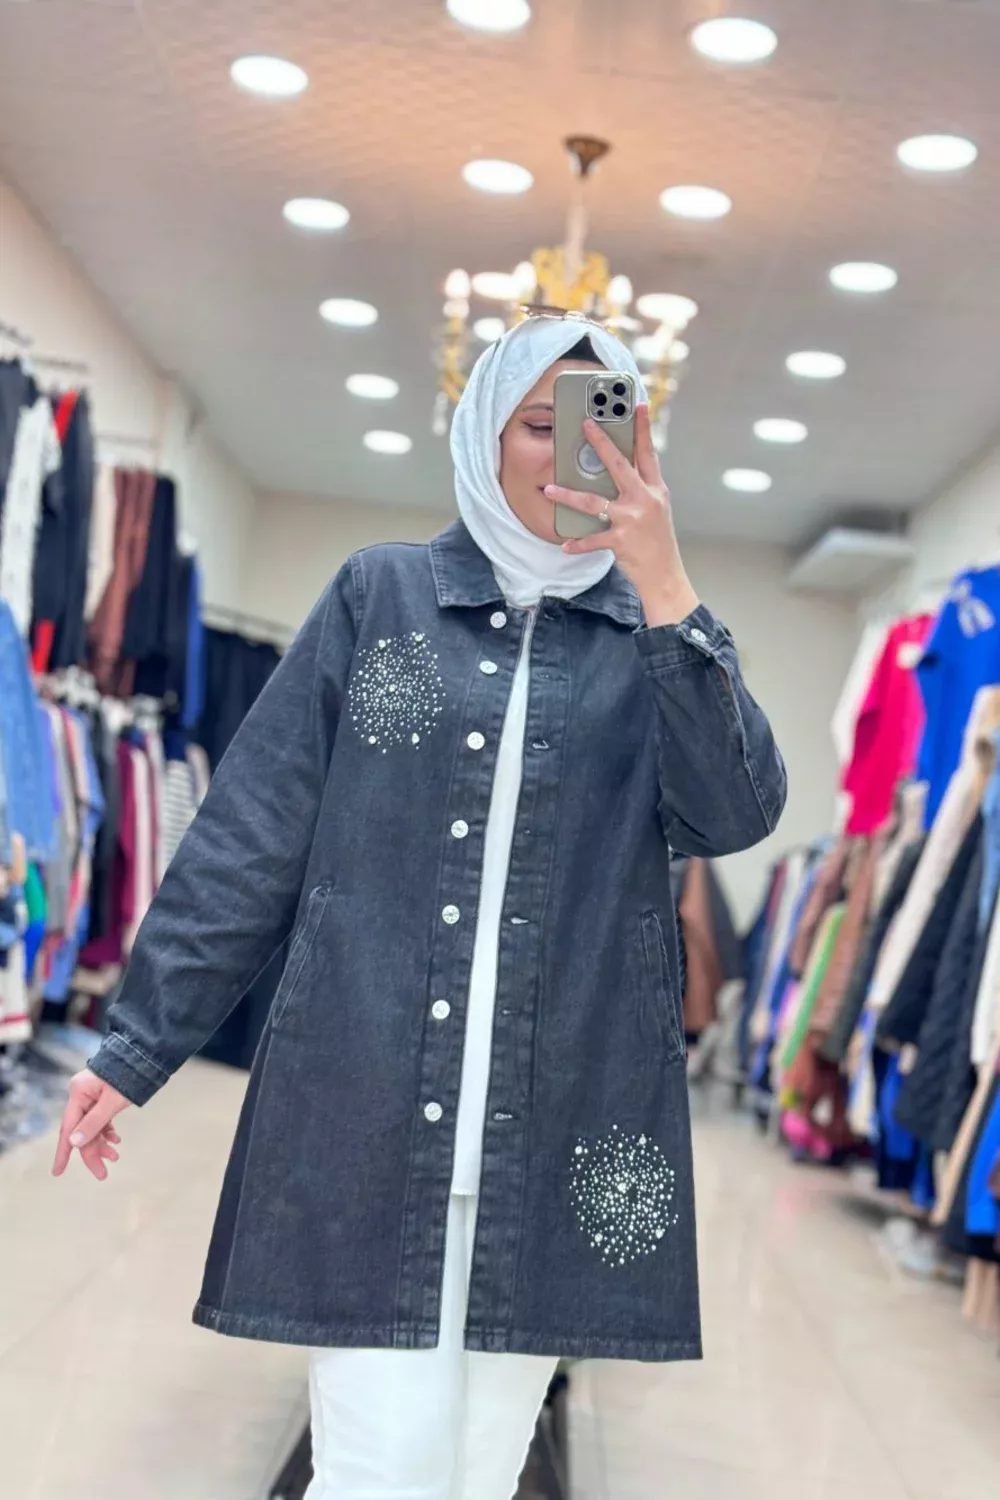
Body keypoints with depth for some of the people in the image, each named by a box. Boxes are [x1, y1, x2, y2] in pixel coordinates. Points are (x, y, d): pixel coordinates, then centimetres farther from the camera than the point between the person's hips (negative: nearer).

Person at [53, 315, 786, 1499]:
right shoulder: (380, 595, 7)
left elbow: (735, 816, -7)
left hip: (558, 1124, 2)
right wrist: (138, 1043, 3)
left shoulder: (656, 633, 9)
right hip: (368, 1104, -1)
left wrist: (664, 587, -16)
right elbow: (250, 833, 5)